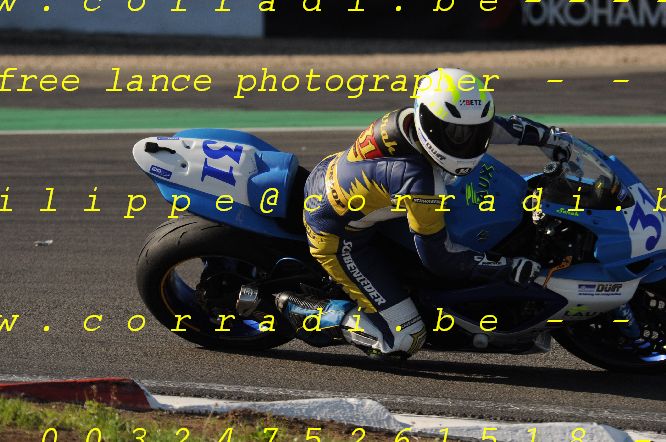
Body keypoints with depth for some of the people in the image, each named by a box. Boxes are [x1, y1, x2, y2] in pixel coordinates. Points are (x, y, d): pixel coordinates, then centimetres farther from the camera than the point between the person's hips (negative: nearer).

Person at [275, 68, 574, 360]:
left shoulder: (416, 117, -15)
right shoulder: (418, 180, -37)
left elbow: (494, 125, 7)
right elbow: (438, 257, -24)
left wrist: (546, 136, 8)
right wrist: (508, 268, -22)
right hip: (336, 235, -9)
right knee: (404, 340, -11)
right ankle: (309, 315, 4)